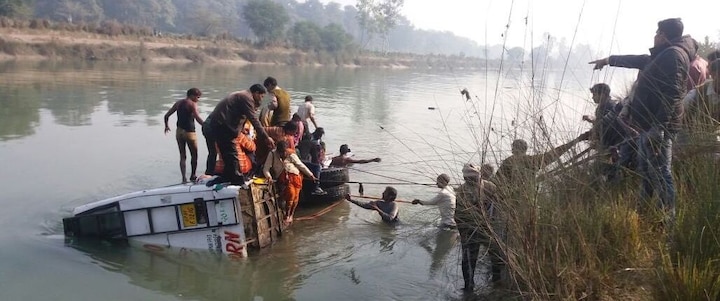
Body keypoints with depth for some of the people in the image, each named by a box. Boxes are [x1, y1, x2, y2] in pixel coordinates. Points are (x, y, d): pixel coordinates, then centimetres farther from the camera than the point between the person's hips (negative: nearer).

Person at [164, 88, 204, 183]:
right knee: (194, 155, 11)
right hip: (189, 132, -6)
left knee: (182, 156, 10)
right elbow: (198, 118, -23)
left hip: (179, 132, 6)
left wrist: (166, 126, 28)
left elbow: (166, 115, 13)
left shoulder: (178, 103, 10)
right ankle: (193, 176, 20)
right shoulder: (192, 104, -9)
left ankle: (184, 177, 2)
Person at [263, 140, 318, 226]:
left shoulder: (291, 155, 5)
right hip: (283, 178, -2)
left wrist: (311, 175, 2)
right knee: (291, 192, -28)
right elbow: (266, 168, -2)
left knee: (296, 195, -20)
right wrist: (269, 177, -21)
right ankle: (287, 215, -13)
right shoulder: (272, 155, 1)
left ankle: (291, 215, -1)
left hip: (294, 176, 2)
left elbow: (301, 166, 7)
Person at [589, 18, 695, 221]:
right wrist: (609, 60, 47)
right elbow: (640, 61, 38)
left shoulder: (673, 55, -14)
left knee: (660, 173, -9)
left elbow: (672, 95, -24)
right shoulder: (663, 55, 18)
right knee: (646, 170, 17)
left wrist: (658, 127, -29)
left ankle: (667, 219, -5)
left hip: (658, 126, -11)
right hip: (650, 124, 11)